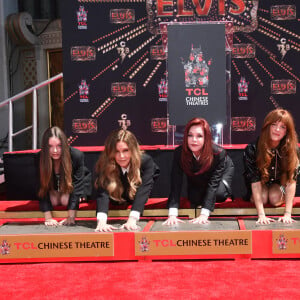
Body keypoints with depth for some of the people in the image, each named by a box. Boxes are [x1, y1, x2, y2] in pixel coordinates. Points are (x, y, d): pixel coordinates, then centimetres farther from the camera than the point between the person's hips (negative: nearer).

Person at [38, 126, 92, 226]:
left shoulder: (76, 155, -37)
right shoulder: (39, 158, -32)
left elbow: (76, 185, -35)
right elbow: (42, 188, -30)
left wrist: (71, 217, -41)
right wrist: (48, 218, -38)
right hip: (53, 185, 2)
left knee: (65, 200, -26)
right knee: (54, 200, -23)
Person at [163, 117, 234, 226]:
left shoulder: (218, 153, -41)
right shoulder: (179, 153, -37)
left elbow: (213, 183, -41)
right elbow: (176, 184, -39)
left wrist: (204, 214, -50)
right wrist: (172, 215, -50)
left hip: (223, 171, -2)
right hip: (197, 179, 2)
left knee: (219, 193, -25)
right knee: (194, 199, -13)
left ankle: (225, 187, 10)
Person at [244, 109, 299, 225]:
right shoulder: (252, 149, -33)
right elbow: (255, 181, -35)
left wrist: (287, 214, -39)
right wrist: (261, 215, -42)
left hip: (278, 181, 1)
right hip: (261, 181, -1)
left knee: (275, 199, -23)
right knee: (263, 198, -25)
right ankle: (252, 196, 10)